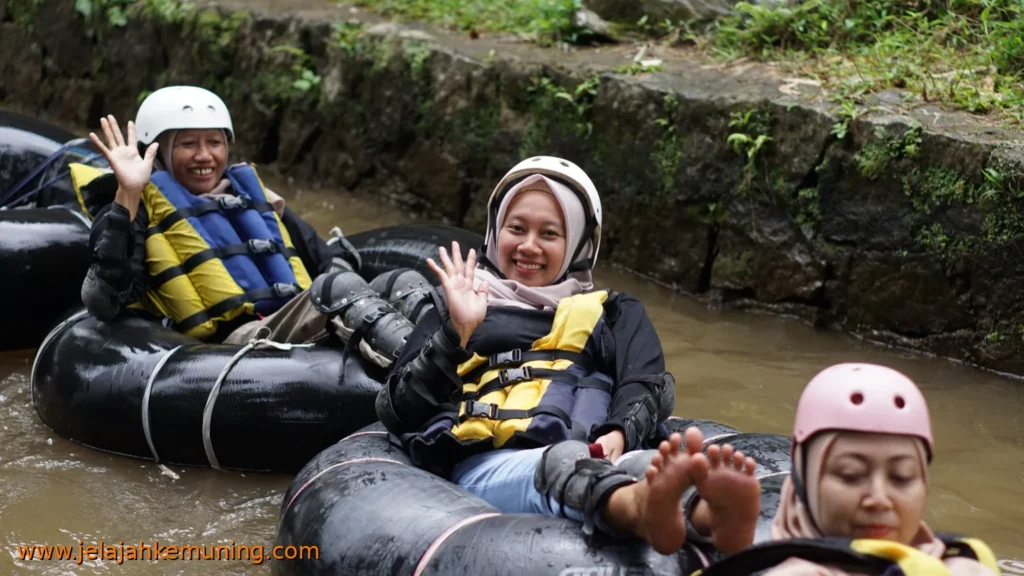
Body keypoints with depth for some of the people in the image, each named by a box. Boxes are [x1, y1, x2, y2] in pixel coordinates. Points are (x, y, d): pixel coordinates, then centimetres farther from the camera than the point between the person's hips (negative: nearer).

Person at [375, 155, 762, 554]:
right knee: (565, 461, -40)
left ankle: (713, 513, -71)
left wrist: (621, 433, -13)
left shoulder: (615, 312, 33)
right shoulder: (453, 314, 31)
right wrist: (456, 335, 2)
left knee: (649, 466, -38)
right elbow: (396, 411, 17)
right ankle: (644, 506, -72)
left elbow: (649, 386, 12)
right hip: (487, 463, -1)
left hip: (599, 457, 2)